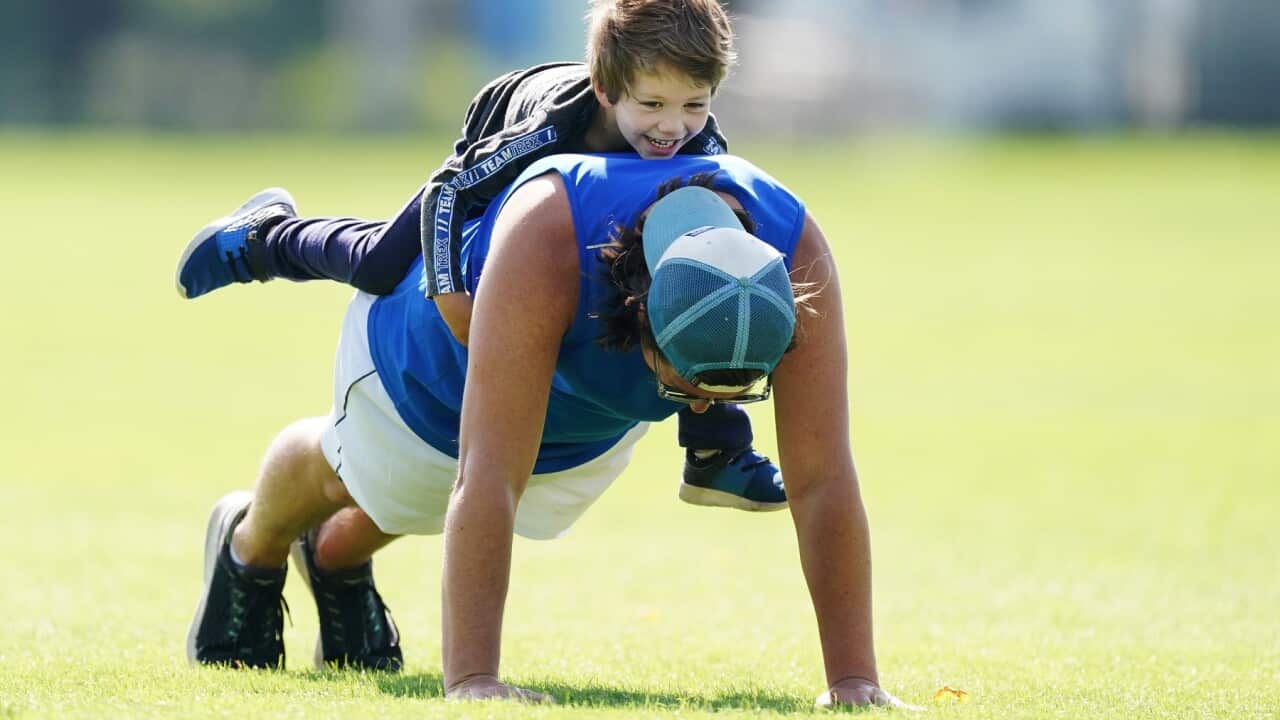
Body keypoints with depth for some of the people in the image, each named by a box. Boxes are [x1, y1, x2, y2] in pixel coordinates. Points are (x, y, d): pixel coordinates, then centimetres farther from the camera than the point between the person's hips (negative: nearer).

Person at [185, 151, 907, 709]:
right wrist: (470, 679, -59)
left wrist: (855, 680, -46)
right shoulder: (548, 236, -52)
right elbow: (489, 475, -54)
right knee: (353, 475, 27)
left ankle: (336, 558, 64)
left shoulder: (795, 260, -42)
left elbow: (824, 481, -41)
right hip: (435, 337, -4)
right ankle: (251, 549, 62)